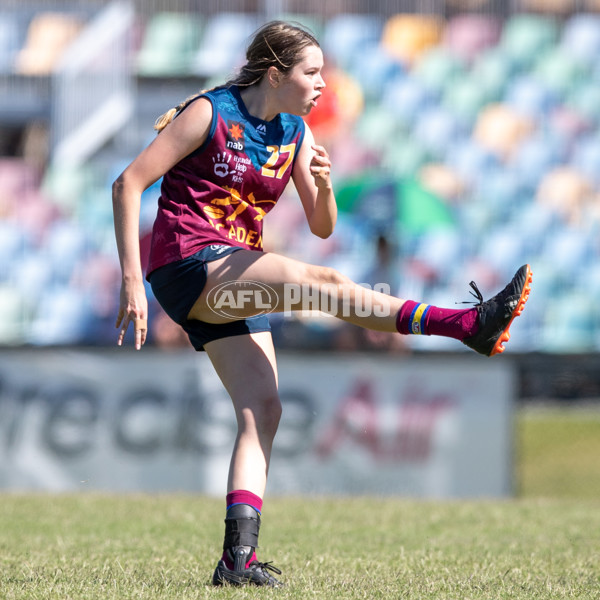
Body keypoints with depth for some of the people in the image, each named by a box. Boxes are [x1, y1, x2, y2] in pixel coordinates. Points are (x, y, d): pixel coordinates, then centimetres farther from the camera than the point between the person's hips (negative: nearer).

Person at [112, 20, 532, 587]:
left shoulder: (295, 134, 10)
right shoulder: (209, 113, -10)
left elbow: (322, 227, 11)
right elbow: (128, 184, -11)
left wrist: (323, 185, -13)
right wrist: (132, 280, -17)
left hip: (236, 278, 8)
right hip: (186, 264, -8)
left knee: (262, 409, -8)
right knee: (320, 281, -26)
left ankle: (238, 554, -13)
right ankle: (469, 324, -34)